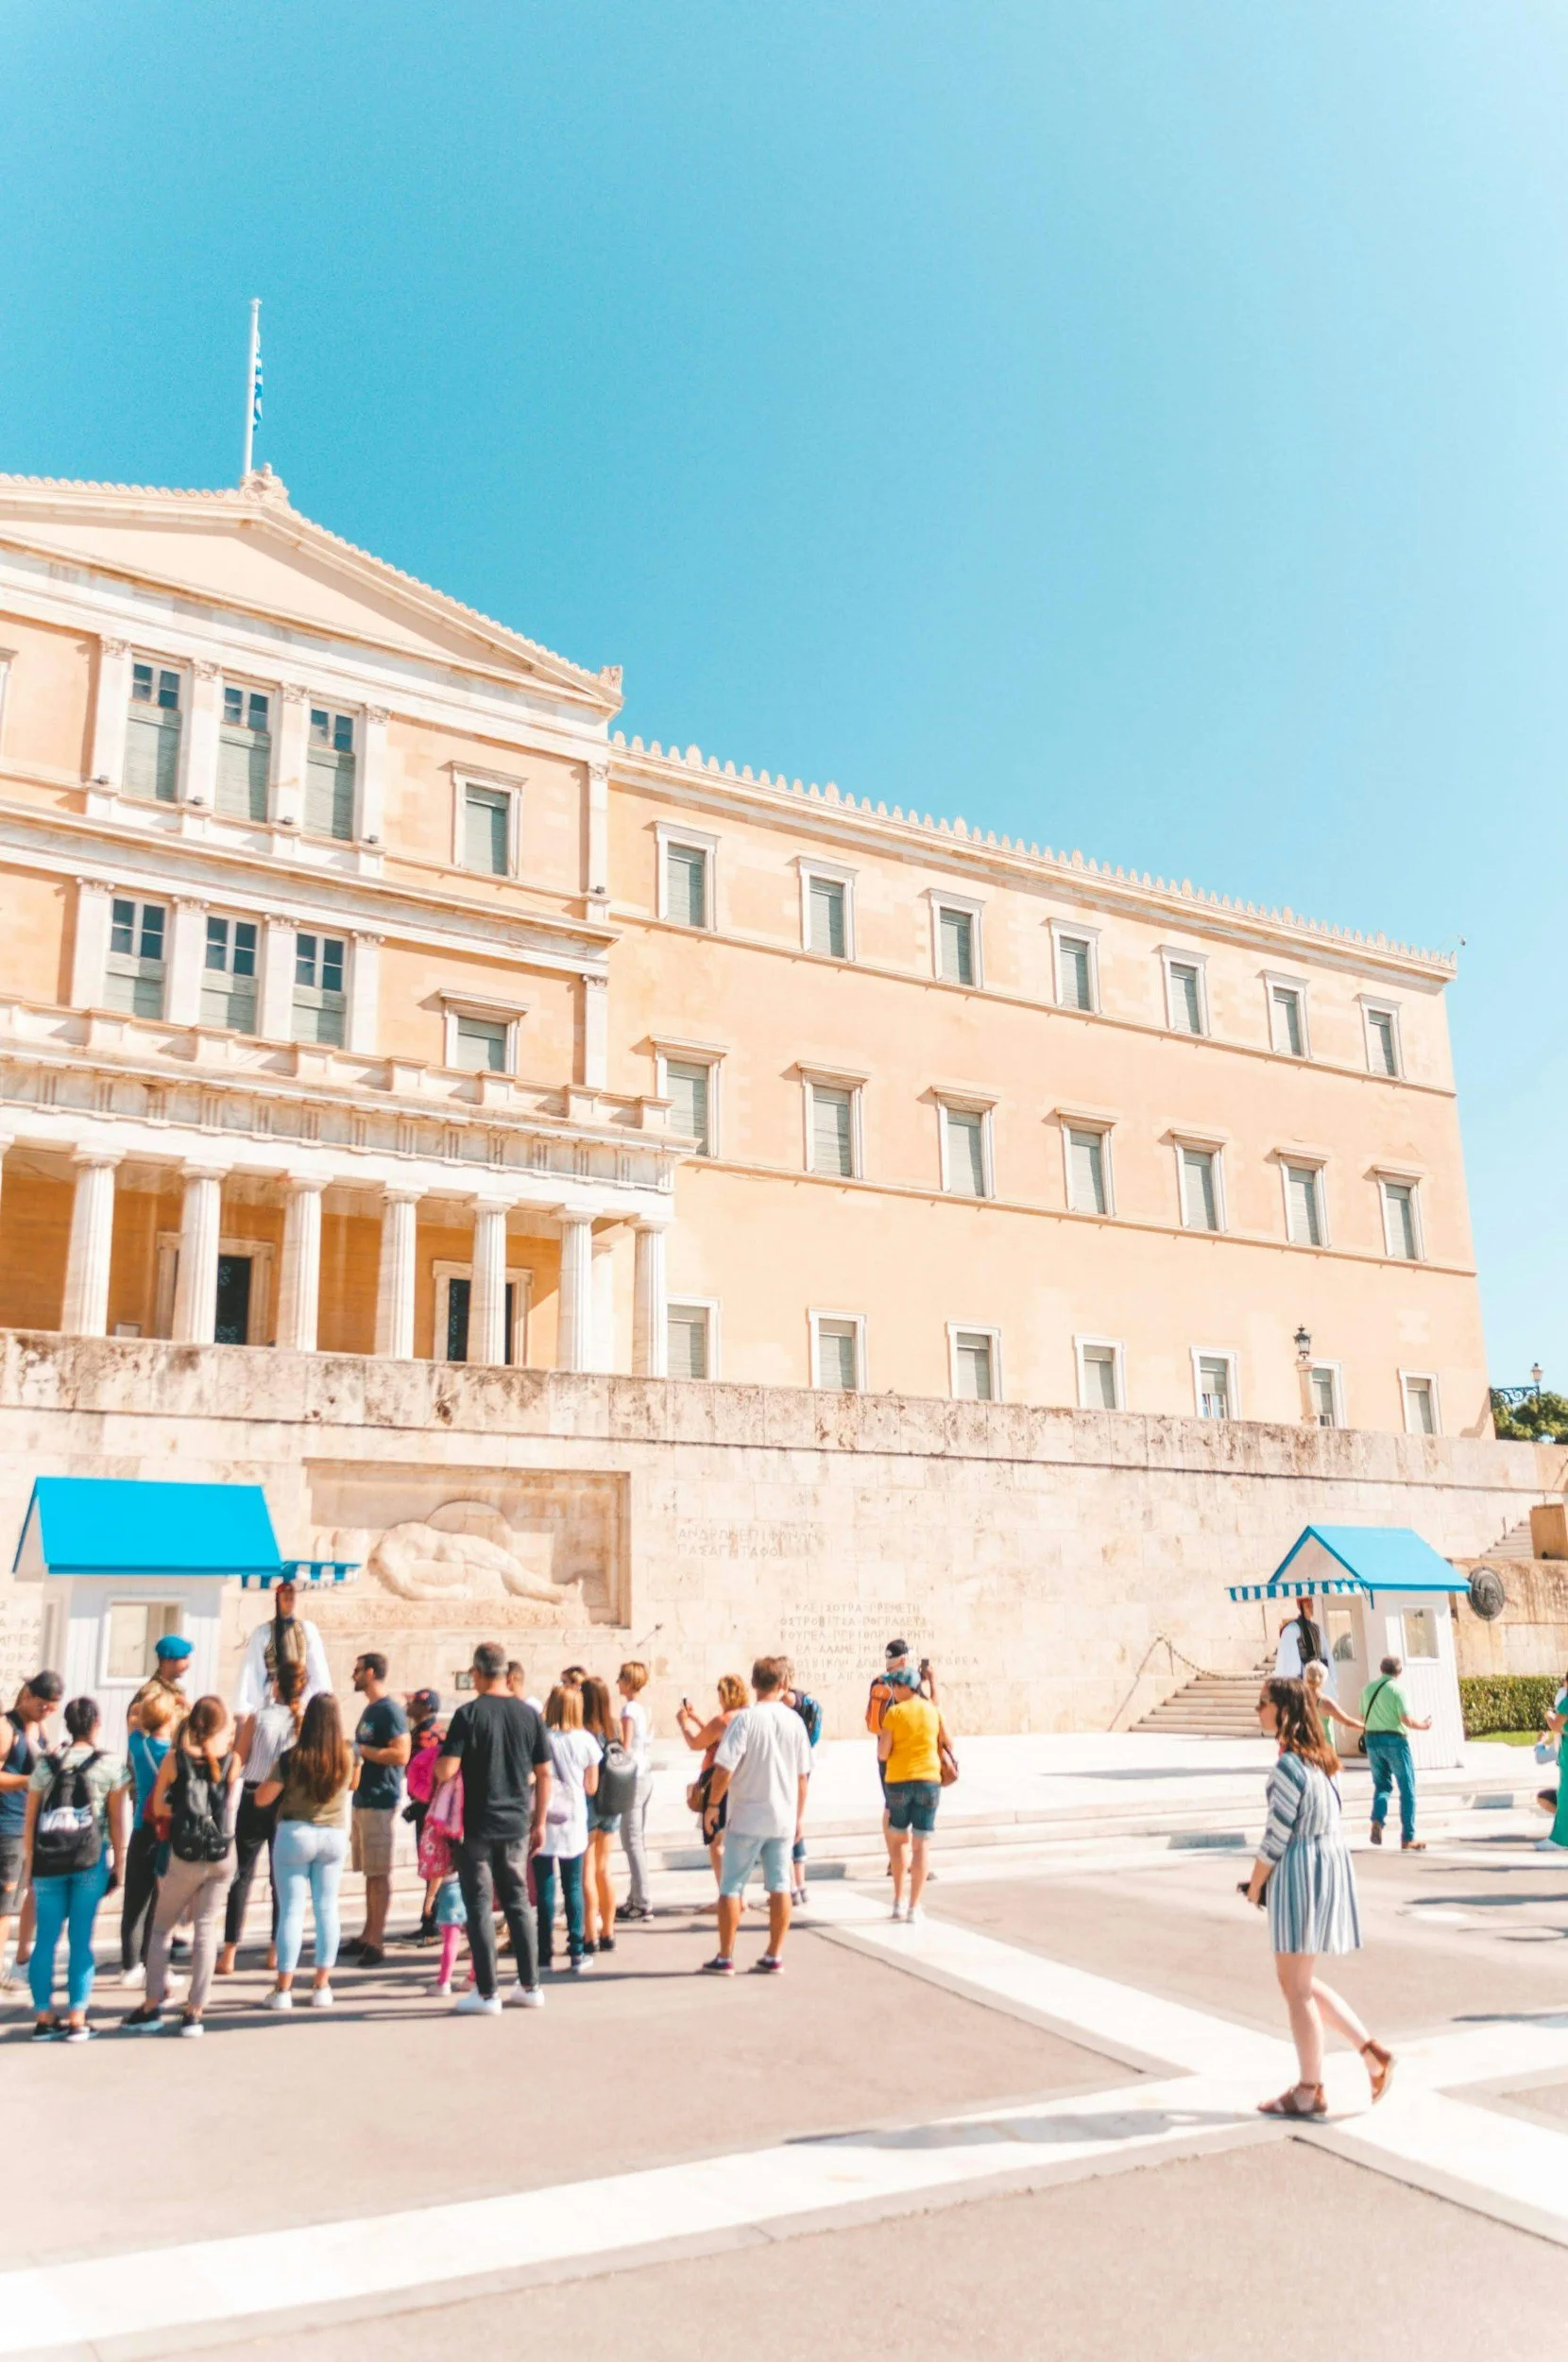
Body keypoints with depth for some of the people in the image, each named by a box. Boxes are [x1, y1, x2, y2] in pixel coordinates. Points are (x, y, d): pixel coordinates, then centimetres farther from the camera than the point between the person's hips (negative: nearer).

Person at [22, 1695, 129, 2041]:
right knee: (81, 1940, 4)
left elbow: (30, 1822, 9)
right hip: (90, 1860, -2)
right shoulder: (111, 1765, 1)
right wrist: (118, 1864, 10)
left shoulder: (45, 1764, 8)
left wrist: (31, 1865, 17)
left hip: (47, 1860, 2)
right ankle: (76, 2020, 6)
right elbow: (117, 1822, 2)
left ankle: (44, 2018, 12)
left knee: (46, 1939, 10)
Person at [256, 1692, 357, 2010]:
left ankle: (283, 1989, 7)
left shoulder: (292, 1758, -15)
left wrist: (271, 1778, 10)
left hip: (295, 1834, -2)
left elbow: (262, 1798, -7)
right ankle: (322, 1986, 15)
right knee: (327, 1909, 11)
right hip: (334, 1836, 3)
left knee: (291, 1910, 4)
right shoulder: (348, 1757, -6)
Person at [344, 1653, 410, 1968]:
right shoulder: (369, 1710, 16)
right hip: (363, 1800, 9)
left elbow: (401, 1754, -23)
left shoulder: (390, 1710, -13)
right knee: (369, 1871, 14)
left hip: (380, 1803, -9)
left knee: (379, 1873, -4)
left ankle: (376, 1942, -1)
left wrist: (360, 1749, -17)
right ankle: (368, 1934, 21)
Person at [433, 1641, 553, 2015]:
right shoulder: (528, 1714, 2)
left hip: (478, 1826, -4)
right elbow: (543, 1775, 5)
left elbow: (446, 1771, -18)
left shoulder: (468, 1714, -11)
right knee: (518, 1903, 15)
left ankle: (486, 1994, 7)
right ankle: (530, 1986, 19)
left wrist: (438, 1763, 6)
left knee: (480, 1907, 4)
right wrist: (539, 1822, 13)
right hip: (517, 1825, 4)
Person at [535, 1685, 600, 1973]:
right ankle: (577, 1953, 11)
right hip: (573, 1823, 1)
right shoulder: (586, 1741, -5)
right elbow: (591, 1787, 1)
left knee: (544, 1888, 5)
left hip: (542, 1822, -1)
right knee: (573, 1887, 10)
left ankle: (545, 1953, 8)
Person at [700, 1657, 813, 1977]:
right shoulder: (794, 1721, 1)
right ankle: (774, 1956, 14)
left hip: (746, 1818, -4)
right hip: (784, 1818, 4)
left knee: (731, 1887, 6)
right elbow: (802, 1775, 7)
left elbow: (724, 1769, -16)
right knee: (779, 1886, 11)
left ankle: (725, 1958, 10)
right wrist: (799, 1816, 17)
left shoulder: (746, 1719, -12)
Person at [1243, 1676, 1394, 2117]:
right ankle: (1372, 2052, 19)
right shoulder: (1320, 1759, 9)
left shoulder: (1288, 1767, -19)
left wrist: (1254, 1886, -4)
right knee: (1301, 1982, 20)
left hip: (1300, 1874, -9)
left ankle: (1309, 2091, 15)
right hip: (1330, 1864, 9)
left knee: (1297, 1988, 5)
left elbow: (1276, 1837, -17)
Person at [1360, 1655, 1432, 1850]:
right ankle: (1408, 1838, 7)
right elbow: (1407, 1720, -14)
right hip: (1394, 1740, -5)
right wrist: (1423, 1726, 3)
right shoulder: (1396, 1689, -10)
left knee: (1382, 1785, 18)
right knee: (1407, 1789, 6)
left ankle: (1377, 1820, -8)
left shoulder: (1368, 1688, 8)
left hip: (1372, 1740, 5)